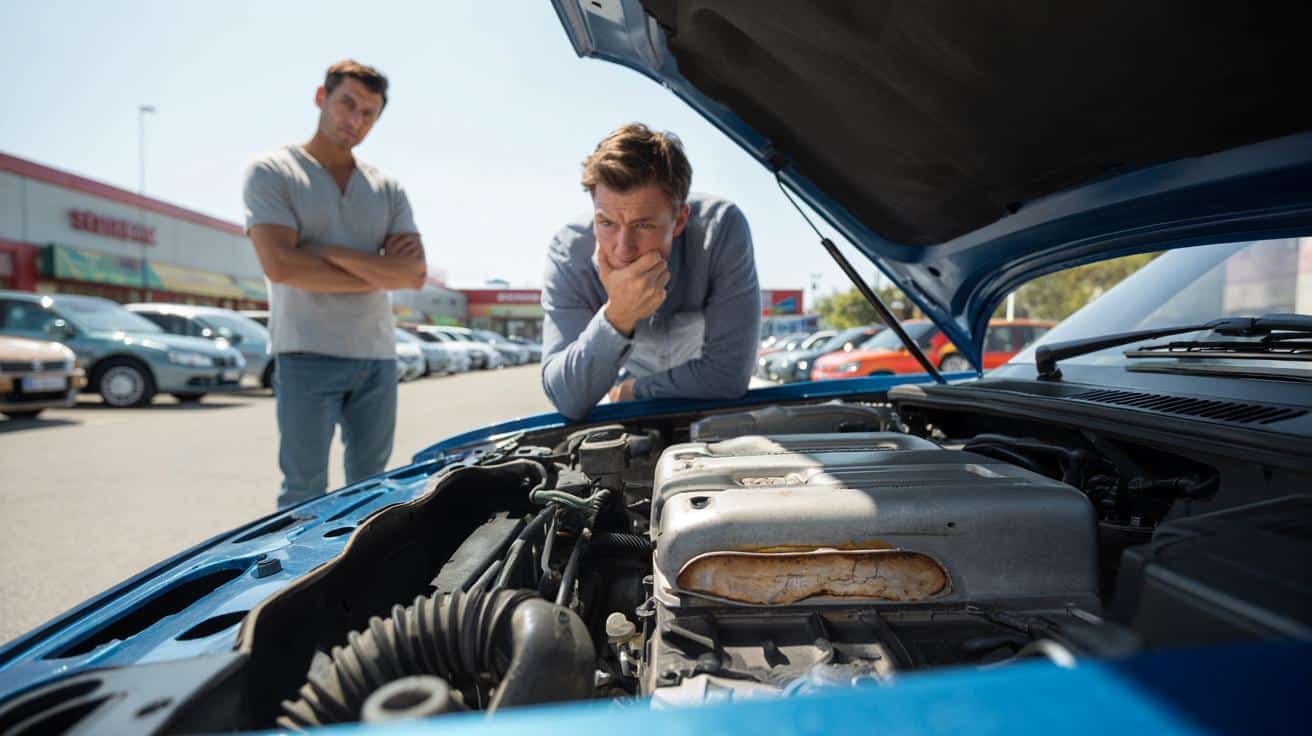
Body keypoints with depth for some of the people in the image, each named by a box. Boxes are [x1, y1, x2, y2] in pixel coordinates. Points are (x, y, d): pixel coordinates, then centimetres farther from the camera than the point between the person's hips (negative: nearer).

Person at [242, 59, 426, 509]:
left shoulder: (388, 190, 13)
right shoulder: (270, 172, 2)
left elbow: (416, 275, -1)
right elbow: (280, 265, -13)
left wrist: (333, 254, -10)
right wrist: (380, 272, -7)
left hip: (378, 357, 4)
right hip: (308, 355, -4)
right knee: (305, 494, 1)